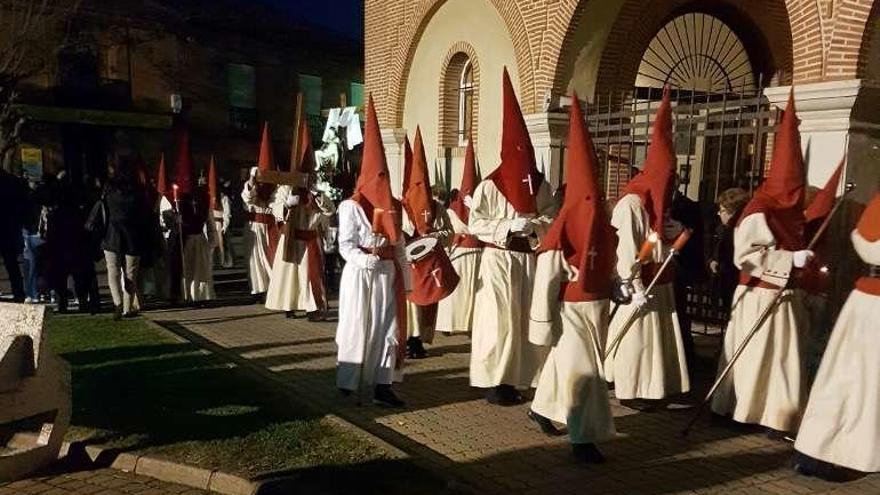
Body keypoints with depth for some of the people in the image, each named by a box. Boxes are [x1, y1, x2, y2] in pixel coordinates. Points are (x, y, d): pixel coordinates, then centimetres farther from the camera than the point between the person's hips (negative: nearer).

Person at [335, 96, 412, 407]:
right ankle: (348, 387, 14)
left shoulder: (393, 206, 11)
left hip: (388, 274, 5)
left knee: (389, 328, 4)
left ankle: (382, 386, 10)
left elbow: (399, 244, 11)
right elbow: (346, 246, -10)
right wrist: (369, 260, -25)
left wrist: (405, 278, 8)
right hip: (360, 274, -5)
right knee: (358, 329, 2)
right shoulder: (351, 206, -5)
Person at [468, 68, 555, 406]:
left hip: (530, 260, 5)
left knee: (525, 320, 6)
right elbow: (474, 225, -9)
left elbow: (552, 219, 6)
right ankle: (494, 383, 6)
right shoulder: (489, 186, -7)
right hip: (499, 260, -4)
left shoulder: (540, 185, 6)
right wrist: (508, 226, -19)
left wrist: (533, 225, -14)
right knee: (499, 322, -4)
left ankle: (515, 379, 18)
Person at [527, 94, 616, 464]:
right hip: (571, 309, -7)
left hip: (596, 307, 7)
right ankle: (583, 438, 6)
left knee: (564, 363, 20)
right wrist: (545, 324, -17)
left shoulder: (602, 224, 5)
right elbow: (546, 278, -17)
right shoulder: (563, 228, -18)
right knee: (583, 371, -5)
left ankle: (541, 408, 39)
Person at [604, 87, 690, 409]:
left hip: (659, 282, 9)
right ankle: (631, 391, 11)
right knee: (636, 337, 0)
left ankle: (650, 387, 25)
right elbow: (627, 250, -21)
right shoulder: (631, 203, -17)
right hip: (641, 283, -9)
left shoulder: (656, 202, 12)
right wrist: (636, 289, -23)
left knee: (656, 335, 14)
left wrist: (676, 231, -1)